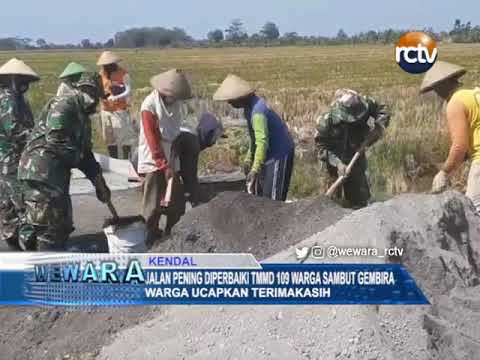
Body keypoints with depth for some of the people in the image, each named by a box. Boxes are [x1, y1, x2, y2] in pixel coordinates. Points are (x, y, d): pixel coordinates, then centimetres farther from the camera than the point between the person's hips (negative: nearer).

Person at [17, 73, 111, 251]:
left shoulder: (82, 117, 22)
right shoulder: (63, 104, -9)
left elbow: (84, 152, 23)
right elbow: (55, 139, -22)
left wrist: (99, 181, 17)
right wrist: (77, 157, -9)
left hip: (55, 175, 10)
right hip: (41, 172, -10)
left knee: (62, 225, 15)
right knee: (48, 225, -8)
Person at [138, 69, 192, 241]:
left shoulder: (176, 102, -1)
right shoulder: (149, 105, -19)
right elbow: (153, 141, -19)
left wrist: (171, 163, 15)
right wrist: (164, 166, -19)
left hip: (172, 159, 6)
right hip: (153, 162, -6)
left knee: (177, 201, 10)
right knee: (153, 204, 2)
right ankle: (153, 236, 16)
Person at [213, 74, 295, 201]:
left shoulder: (258, 112, -27)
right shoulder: (250, 106, 5)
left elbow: (262, 142, -33)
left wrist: (255, 170, -37)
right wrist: (249, 159, 16)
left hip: (280, 154, -10)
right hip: (271, 153, 10)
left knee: (273, 199, -8)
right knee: (259, 194, 14)